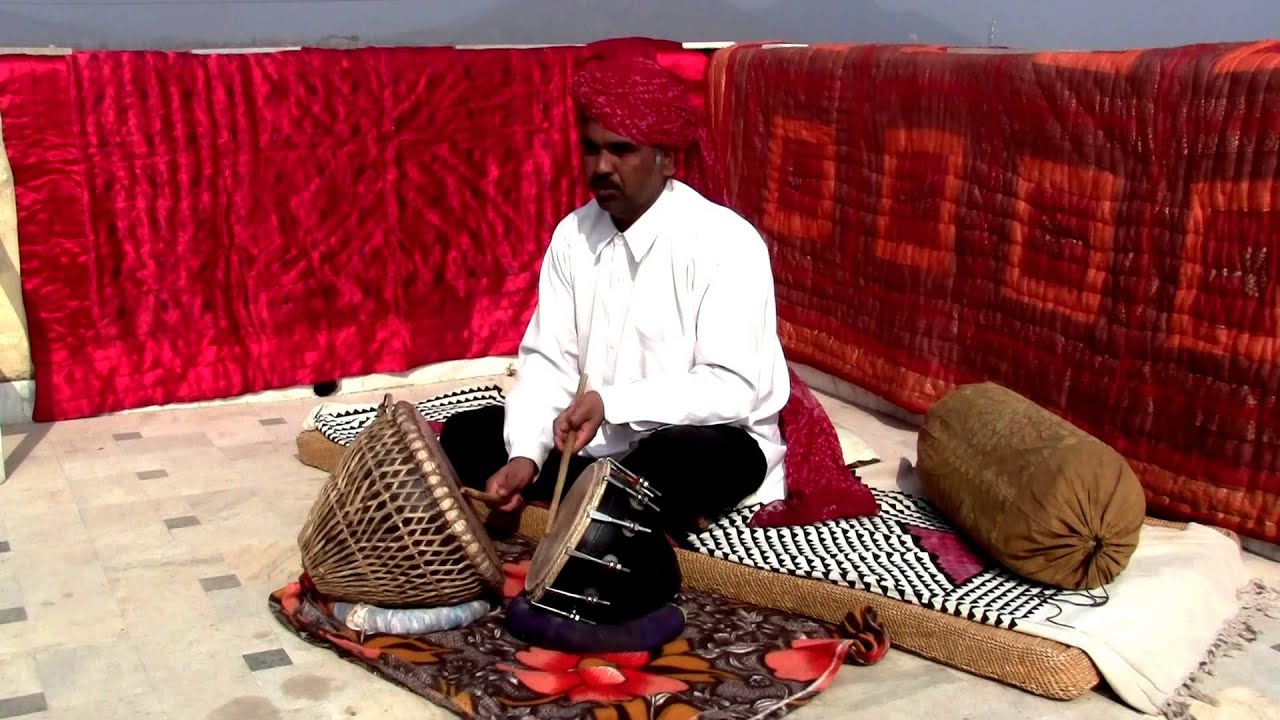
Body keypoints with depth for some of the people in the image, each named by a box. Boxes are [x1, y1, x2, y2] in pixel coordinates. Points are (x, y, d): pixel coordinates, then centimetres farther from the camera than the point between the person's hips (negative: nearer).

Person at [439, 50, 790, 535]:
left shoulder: (726, 242, -17)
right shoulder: (573, 234, 2)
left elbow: (734, 389, -23)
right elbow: (547, 360, -1)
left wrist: (611, 403, -32)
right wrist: (525, 455, -18)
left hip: (704, 444, -6)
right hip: (597, 442, 7)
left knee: (681, 457, -39)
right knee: (465, 435, -6)